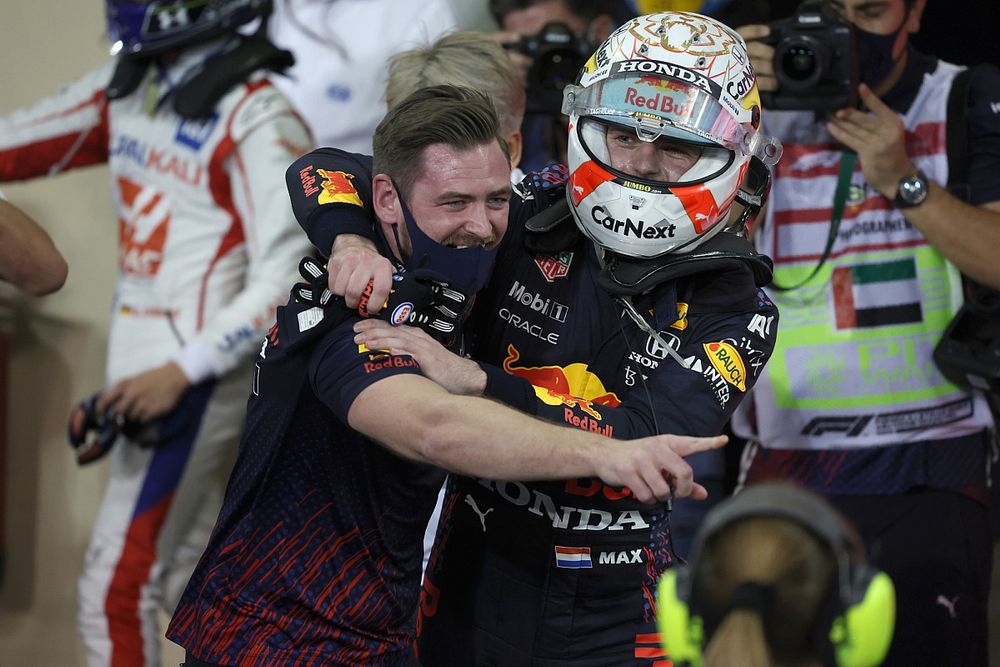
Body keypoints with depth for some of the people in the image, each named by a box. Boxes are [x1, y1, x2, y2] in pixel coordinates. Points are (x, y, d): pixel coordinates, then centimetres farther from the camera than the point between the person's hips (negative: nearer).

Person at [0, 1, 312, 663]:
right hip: (142, 370, 8)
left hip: (197, 380, -8)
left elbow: (288, 277, -18)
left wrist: (180, 373, -22)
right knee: (188, 581, 16)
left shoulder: (256, 118, -16)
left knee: (116, 590, -6)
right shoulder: (126, 88, 7)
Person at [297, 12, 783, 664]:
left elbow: (649, 442, -26)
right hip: (472, 587, 1)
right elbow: (333, 169, -2)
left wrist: (474, 379, -34)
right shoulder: (524, 217, -7)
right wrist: (351, 243, -25)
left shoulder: (734, 311, -10)